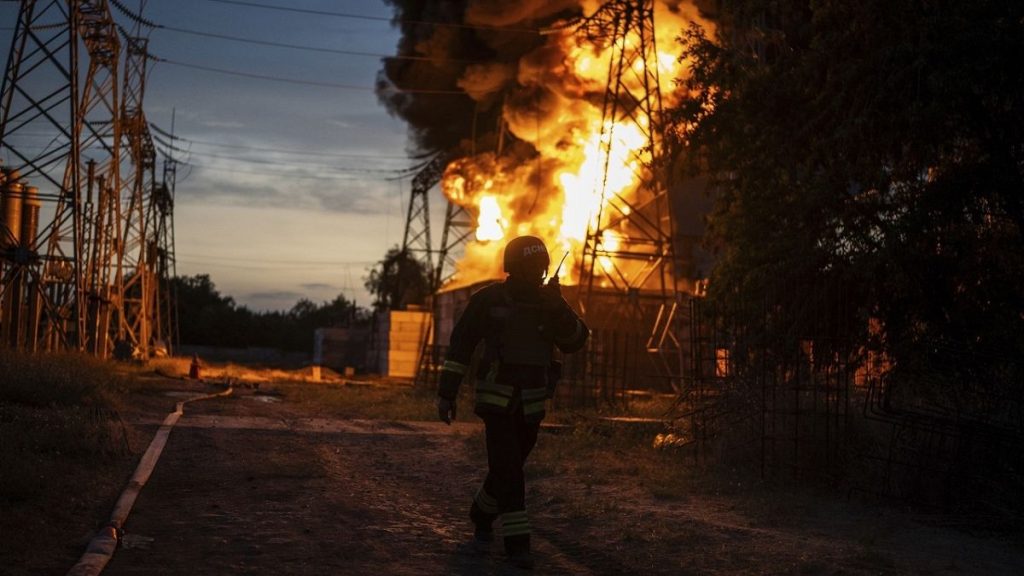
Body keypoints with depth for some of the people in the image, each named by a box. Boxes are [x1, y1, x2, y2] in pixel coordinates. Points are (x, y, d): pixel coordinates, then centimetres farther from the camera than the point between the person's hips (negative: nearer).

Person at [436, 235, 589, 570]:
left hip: (531, 404, 4)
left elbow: (575, 341, -7)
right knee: (508, 470, -14)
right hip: (496, 399, -4)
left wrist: (558, 307, -22)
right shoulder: (488, 300, -9)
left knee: (509, 466, 15)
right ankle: (517, 542, -6)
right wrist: (446, 394, -8)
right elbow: (460, 346, -5)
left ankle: (482, 514, 40)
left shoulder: (549, 302, 3)